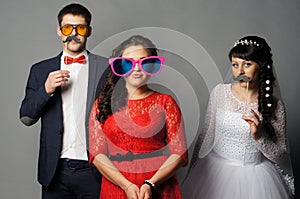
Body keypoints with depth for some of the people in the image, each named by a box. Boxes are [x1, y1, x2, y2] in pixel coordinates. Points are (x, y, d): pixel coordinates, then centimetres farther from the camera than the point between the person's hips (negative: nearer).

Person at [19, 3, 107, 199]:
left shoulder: (106, 68, 2)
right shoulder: (41, 70, 9)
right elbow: (26, 118, 6)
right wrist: (46, 89, -10)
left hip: (93, 169, -2)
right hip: (55, 170, 2)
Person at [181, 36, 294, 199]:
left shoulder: (274, 105, -10)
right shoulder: (219, 92, -7)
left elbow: (281, 157, -5)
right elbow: (206, 135, 2)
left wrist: (259, 136, -20)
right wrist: (192, 172, 5)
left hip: (255, 175, -1)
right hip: (216, 170, 2)